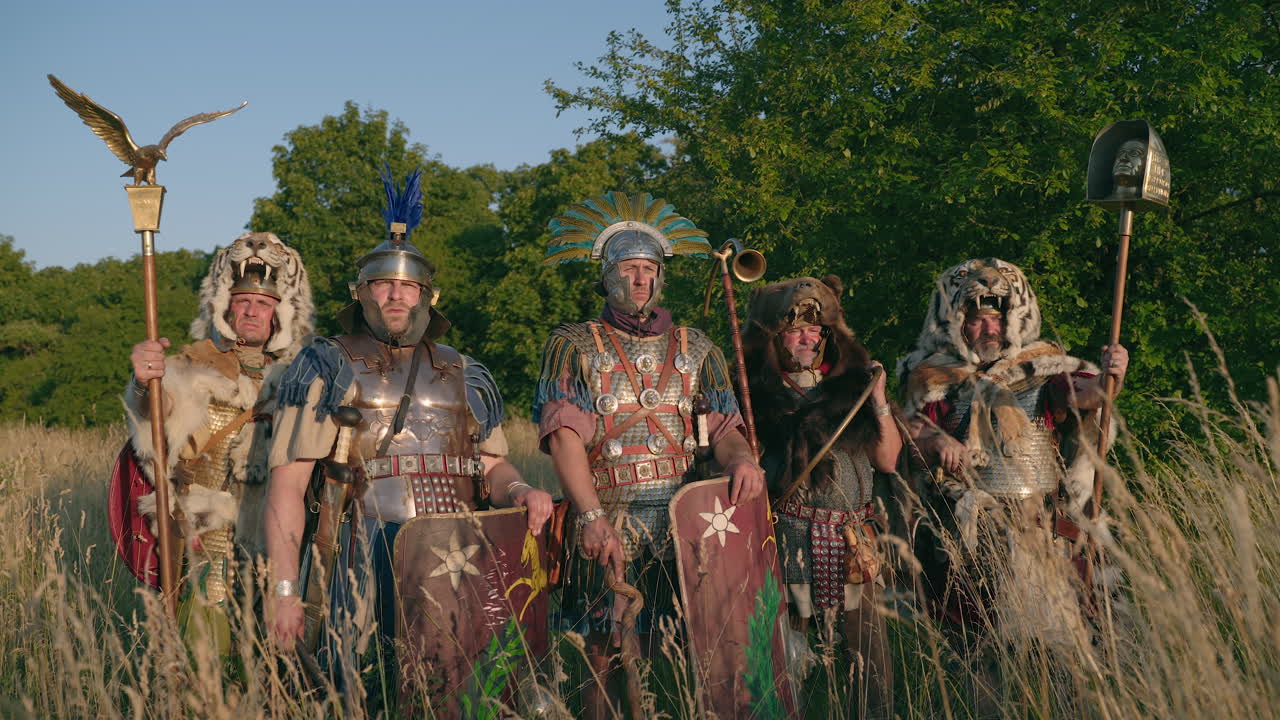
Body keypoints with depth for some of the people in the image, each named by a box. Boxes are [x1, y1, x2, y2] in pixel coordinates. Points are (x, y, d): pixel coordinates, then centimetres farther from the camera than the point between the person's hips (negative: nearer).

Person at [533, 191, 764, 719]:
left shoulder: (694, 349, 17)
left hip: (684, 519, 2)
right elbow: (565, 434, -5)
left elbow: (721, 426, 9)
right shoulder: (572, 346, 8)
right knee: (609, 656, -5)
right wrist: (592, 516, -20)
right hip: (608, 521, -2)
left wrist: (740, 459, -17)